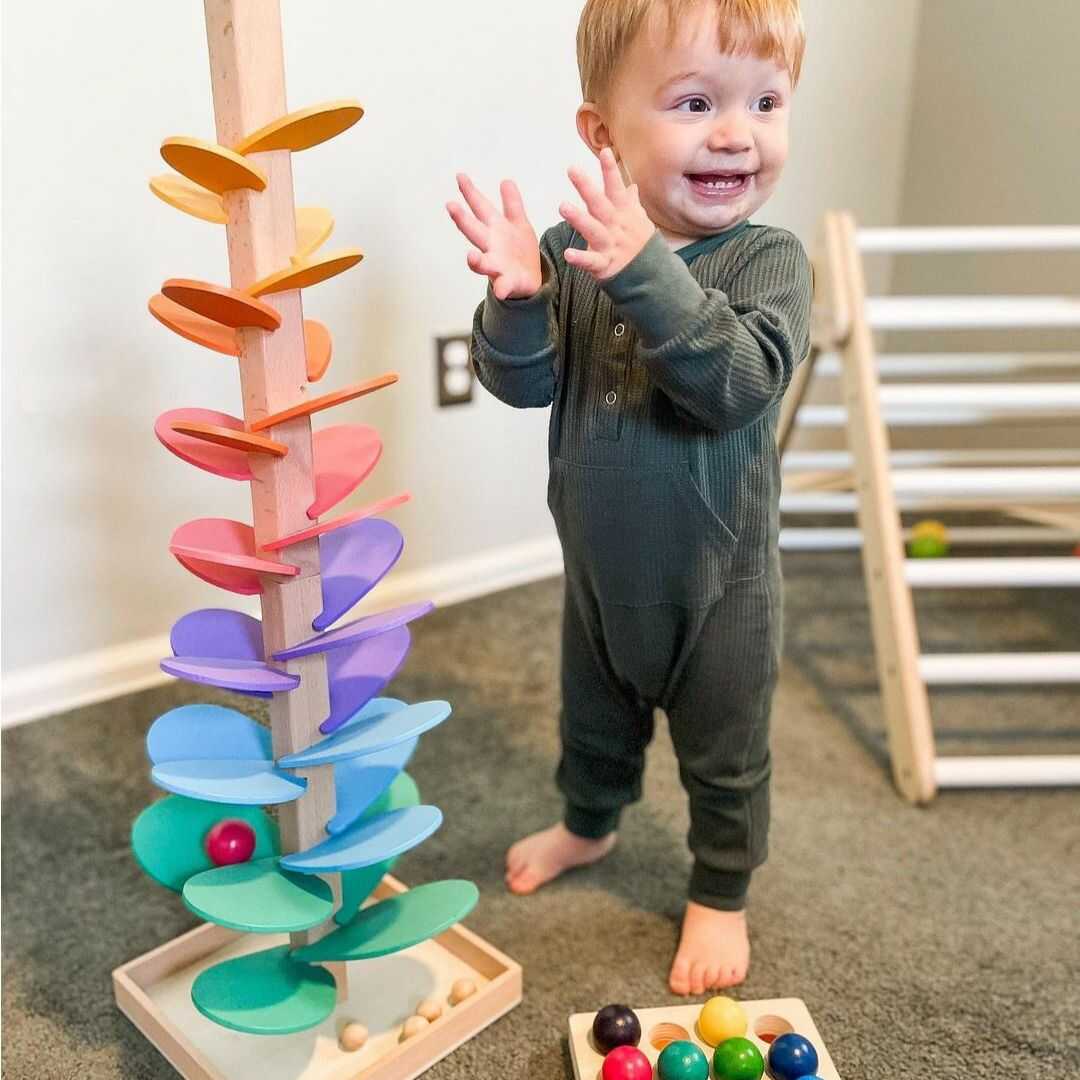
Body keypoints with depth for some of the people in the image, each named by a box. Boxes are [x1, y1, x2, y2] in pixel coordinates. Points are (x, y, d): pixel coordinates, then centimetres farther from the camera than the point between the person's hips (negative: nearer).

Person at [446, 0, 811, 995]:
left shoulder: (770, 260, -16)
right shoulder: (577, 245, -8)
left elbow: (740, 382, -31)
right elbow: (522, 382, -13)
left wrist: (646, 275, -42)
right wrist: (516, 298, -32)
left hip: (718, 576, -3)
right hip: (599, 566, 3)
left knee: (724, 754, 16)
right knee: (594, 719, 26)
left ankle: (721, 895, 41)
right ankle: (588, 824, 56)